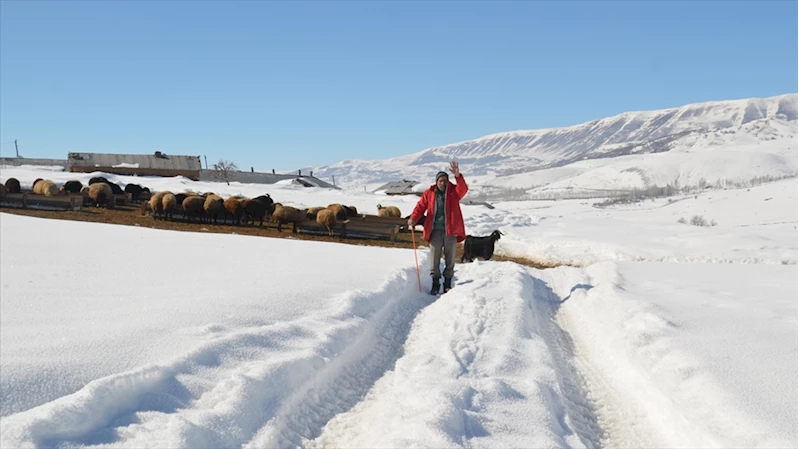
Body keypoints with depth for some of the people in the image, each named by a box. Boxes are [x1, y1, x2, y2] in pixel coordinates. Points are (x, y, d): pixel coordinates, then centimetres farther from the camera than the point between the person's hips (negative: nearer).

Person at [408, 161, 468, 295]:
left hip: (451, 230, 0)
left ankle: (448, 283, 19)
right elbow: (421, 206, 0)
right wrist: (413, 218, -18)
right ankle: (435, 283, 13)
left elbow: (463, 189, -20)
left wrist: (458, 176, -38)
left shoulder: (454, 191, 0)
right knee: (434, 258, 3)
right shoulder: (429, 193, 3)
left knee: (450, 257, 8)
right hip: (435, 230, 0)